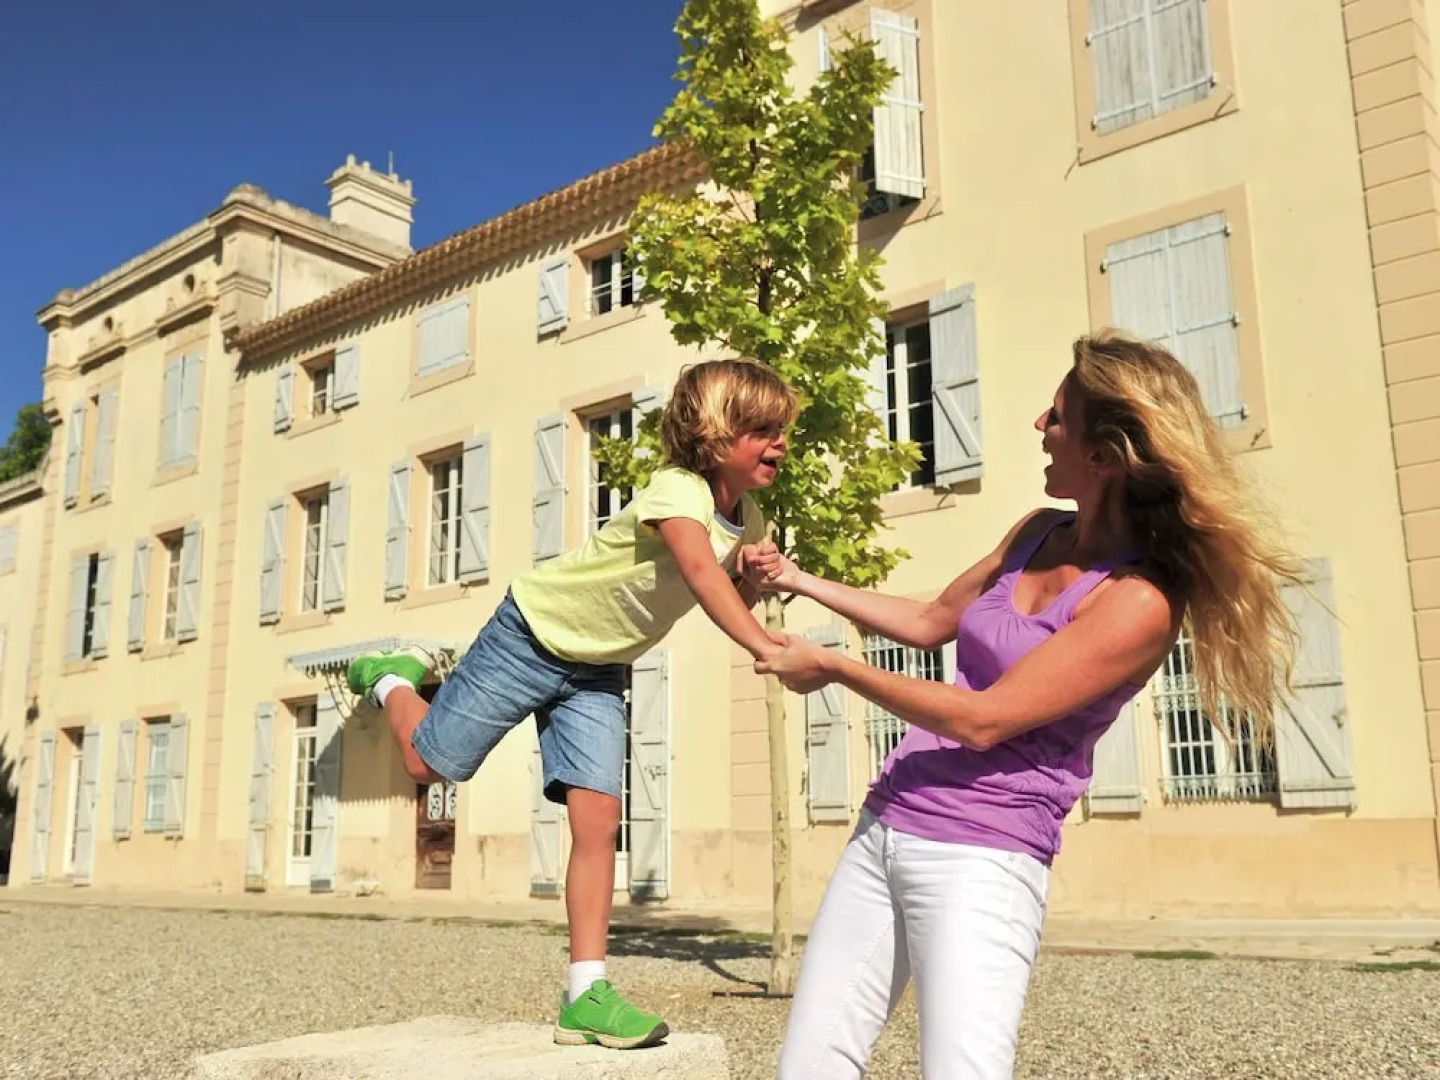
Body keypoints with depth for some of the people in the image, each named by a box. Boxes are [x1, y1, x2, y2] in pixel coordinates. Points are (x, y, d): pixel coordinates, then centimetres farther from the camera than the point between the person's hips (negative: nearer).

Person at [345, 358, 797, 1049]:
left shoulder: (748, 521, -5)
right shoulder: (678, 490, -29)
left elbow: (731, 604, 5)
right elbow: (701, 573, -48)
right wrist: (766, 648, -61)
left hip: (598, 668, 6)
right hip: (534, 630, -6)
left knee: (599, 819, -6)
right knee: (429, 762, 6)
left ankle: (586, 994, -1)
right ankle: (395, 678, 39)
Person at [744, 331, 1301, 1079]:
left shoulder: (1139, 601, -17)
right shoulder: (1040, 534, 8)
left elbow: (981, 721, -18)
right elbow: (933, 622, 22)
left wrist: (834, 668, -10)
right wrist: (800, 581, 20)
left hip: (980, 859, -7)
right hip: (884, 829, 7)